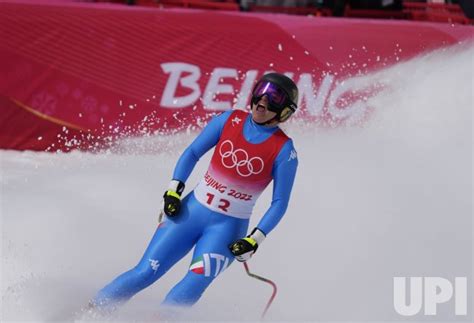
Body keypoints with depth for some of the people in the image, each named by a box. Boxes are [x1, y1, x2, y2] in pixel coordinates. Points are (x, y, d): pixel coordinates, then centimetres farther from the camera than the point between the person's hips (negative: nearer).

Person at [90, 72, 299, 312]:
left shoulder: (283, 151, -9)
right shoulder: (230, 121, -2)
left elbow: (280, 203, -5)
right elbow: (192, 153, 6)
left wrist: (256, 239, -15)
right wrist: (174, 188, -5)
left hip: (227, 229, -2)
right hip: (192, 210, 2)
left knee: (190, 289, -22)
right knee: (144, 274, -3)